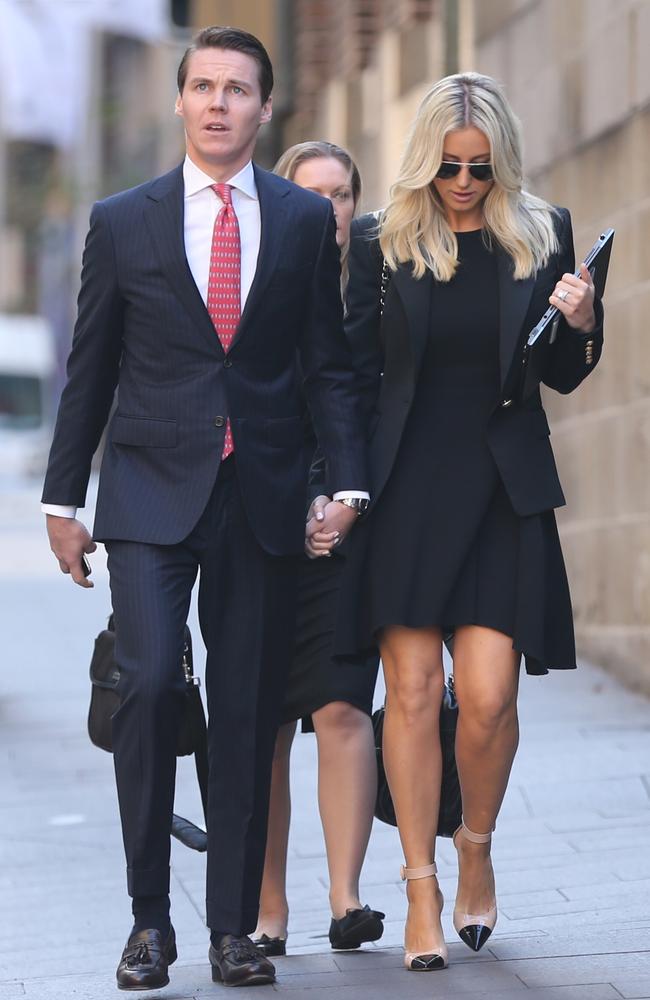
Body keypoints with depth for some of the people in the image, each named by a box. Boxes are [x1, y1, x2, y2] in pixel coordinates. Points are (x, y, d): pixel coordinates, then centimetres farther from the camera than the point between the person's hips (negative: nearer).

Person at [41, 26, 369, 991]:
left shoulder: (307, 220, 8)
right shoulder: (123, 222, 6)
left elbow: (329, 363, 9)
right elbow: (90, 370, 9)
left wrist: (348, 482, -2)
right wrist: (63, 498, 8)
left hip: (264, 496, 1)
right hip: (152, 489, -1)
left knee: (248, 713, 2)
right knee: (149, 683, -15)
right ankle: (150, 916, -2)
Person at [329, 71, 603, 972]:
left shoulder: (542, 234, 5)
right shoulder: (382, 241, 4)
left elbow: (563, 376, 10)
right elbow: (358, 372, 7)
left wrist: (582, 325, -11)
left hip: (504, 490, 0)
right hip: (406, 486, 0)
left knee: (488, 696, -6)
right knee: (413, 690, -4)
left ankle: (476, 850, 21)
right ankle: (422, 894, 5)